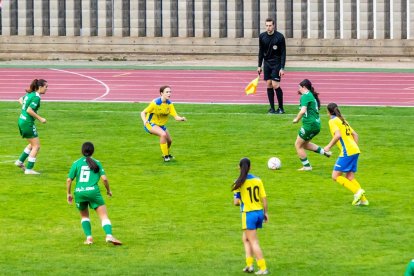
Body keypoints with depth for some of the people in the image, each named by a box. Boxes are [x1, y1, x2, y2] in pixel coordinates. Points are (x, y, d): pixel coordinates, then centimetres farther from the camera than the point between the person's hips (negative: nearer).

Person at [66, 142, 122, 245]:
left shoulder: (76, 163, 8)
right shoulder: (96, 163, 7)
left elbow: (69, 180, 5)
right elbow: (104, 178, -1)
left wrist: (68, 193, 17)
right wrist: (108, 190, 15)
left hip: (79, 192, 2)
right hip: (93, 191, -2)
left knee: (84, 216, 24)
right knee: (104, 216, -2)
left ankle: (89, 237, 11)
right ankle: (109, 235, -24)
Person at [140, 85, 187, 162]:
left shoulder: (169, 104, -9)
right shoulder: (155, 103, -25)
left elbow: (176, 117, -13)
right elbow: (143, 113, -20)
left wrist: (181, 118, -36)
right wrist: (145, 121, -41)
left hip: (161, 125, 7)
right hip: (151, 124, -7)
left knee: (169, 141, 11)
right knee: (163, 134, -31)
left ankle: (167, 154, 45)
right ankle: (166, 156, -17)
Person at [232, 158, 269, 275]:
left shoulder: (239, 183, -12)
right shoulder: (258, 180, 0)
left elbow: (236, 202, -12)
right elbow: (264, 198, 1)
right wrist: (266, 212, 11)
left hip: (248, 214, -5)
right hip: (259, 212, 5)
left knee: (254, 242, 1)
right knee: (245, 238, 21)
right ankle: (249, 264, 15)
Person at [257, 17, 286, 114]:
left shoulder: (279, 37, -12)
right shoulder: (262, 36, 1)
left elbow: (283, 53, -9)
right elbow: (261, 52, 11)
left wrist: (282, 68, -14)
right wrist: (259, 66, 9)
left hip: (276, 63, -4)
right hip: (267, 62, 4)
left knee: (275, 85, -11)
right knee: (269, 85, 2)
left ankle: (281, 108, 0)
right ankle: (272, 108, 8)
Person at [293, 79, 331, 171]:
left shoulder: (305, 96, -14)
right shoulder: (312, 95, 14)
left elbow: (303, 111, -26)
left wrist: (296, 119, -11)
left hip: (310, 124, -9)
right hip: (316, 124, 9)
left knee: (298, 145, 5)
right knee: (304, 144, 26)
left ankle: (307, 166, 9)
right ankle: (324, 152, 18)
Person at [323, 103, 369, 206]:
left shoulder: (333, 121, -4)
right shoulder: (343, 120, 21)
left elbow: (338, 135, -20)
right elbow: (355, 134, 23)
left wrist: (329, 146, -11)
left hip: (347, 152, -8)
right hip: (355, 150, 8)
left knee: (335, 176, -4)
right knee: (349, 177, 11)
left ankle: (357, 191, -16)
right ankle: (363, 199, 2)